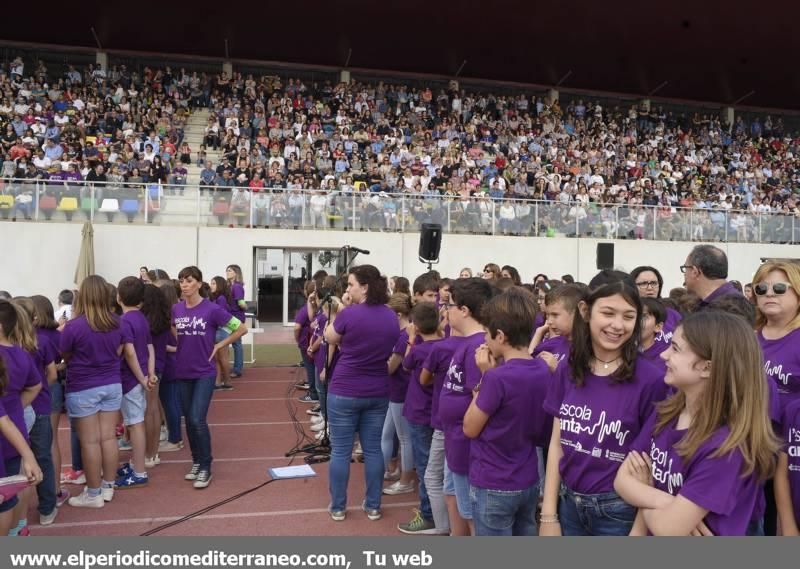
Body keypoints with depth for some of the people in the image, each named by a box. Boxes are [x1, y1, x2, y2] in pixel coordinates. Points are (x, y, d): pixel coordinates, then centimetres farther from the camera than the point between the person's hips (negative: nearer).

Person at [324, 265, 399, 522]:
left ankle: (338, 507, 18)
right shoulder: (391, 316, 0)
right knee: (373, 449, 13)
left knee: (340, 450, 8)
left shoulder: (349, 314, -16)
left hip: (344, 392, -4)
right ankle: (373, 506, 21)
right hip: (378, 393, 5)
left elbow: (330, 338, 2)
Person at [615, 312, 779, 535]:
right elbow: (622, 479, -7)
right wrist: (661, 500, -23)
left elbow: (667, 529, -28)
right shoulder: (664, 413, -7)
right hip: (648, 531, 5)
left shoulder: (726, 447, -28)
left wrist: (643, 489, -12)